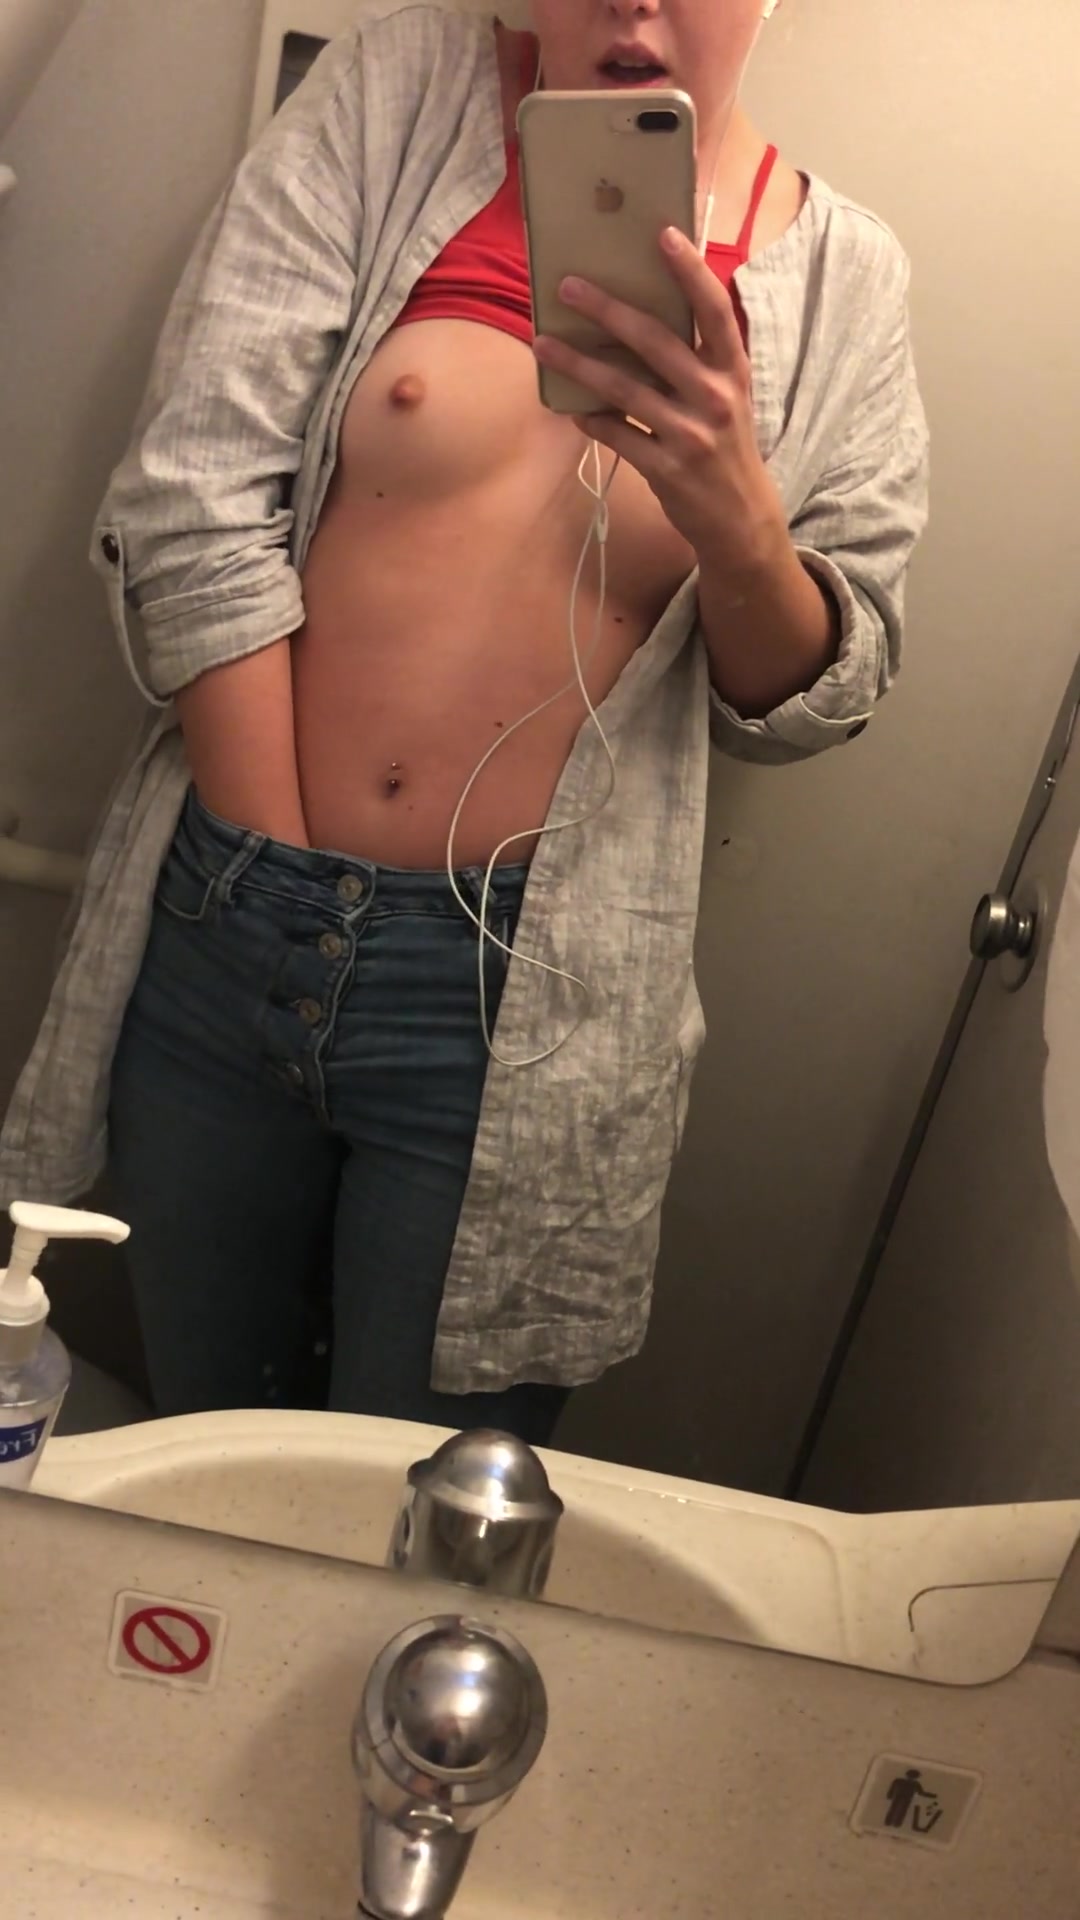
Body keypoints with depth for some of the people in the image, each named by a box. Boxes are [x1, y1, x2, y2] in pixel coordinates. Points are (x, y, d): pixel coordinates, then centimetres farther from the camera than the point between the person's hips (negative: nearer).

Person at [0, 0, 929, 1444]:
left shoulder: (838, 278, 2)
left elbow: (814, 703, 3)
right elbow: (196, 488, -6)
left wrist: (733, 514, -18)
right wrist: (275, 867, -9)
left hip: (520, 1008, -1)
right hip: (224, 932, 2)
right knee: (194, 1470, 24)